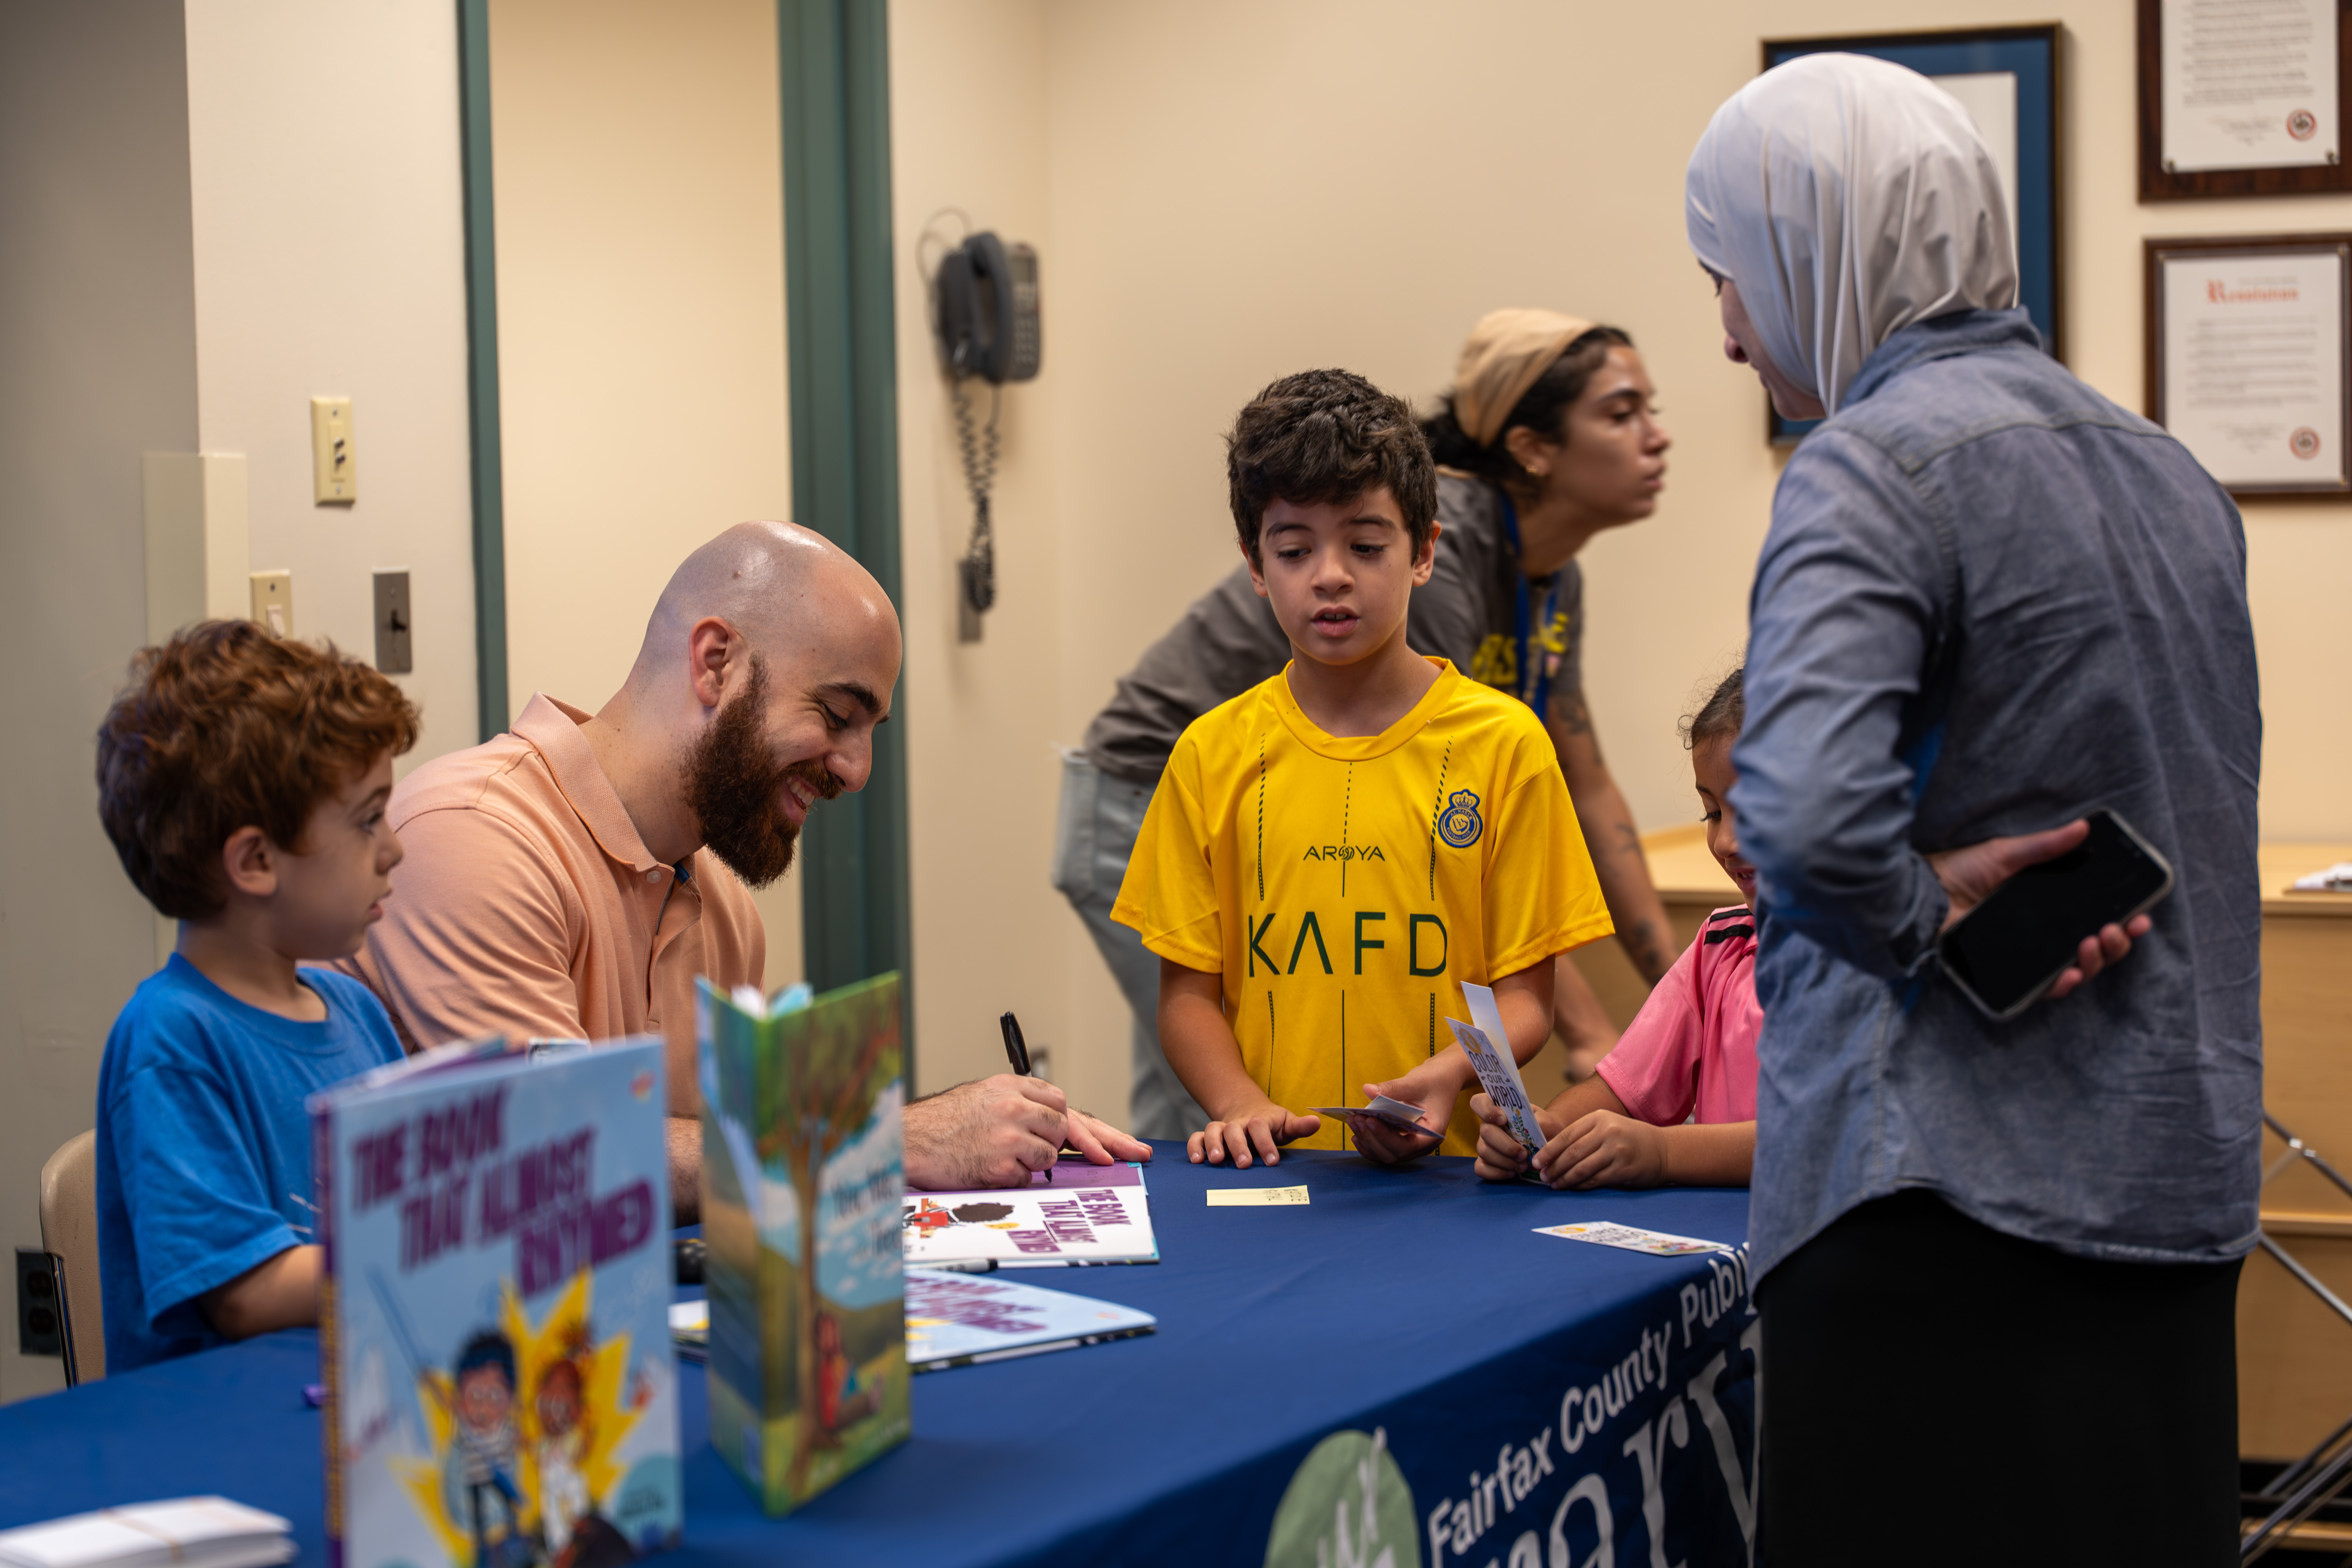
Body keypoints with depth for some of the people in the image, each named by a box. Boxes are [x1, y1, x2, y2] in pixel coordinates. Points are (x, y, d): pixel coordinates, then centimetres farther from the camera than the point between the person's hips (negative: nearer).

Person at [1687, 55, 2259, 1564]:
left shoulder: (1875, 462, -12)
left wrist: (1925, 917, -11)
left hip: (1949, 1195, -8)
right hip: (2176, 1183, 8)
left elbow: (1803, 809, -28)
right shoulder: (2170, 470, 15)